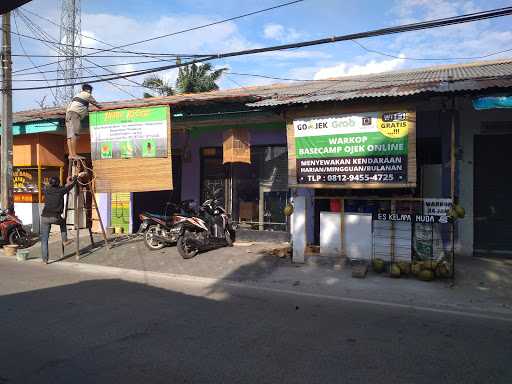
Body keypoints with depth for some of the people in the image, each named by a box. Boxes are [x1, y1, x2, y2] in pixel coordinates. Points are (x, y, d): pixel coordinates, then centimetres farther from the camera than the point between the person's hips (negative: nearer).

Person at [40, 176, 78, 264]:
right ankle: (65, 240, 31)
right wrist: (75, 177, 32)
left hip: (45, 217, 2)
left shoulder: (46, 190, 8)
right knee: (63, 222, 35)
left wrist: (66, 184, 34)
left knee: (44, 239, 8)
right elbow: (71, 185, 16)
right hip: (55, 218, -2)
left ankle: (44, 259, 6)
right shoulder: (60, 191, 1)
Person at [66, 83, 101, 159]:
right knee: (74, 135, -17)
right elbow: (95, 103, 17)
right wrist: (100, 107, 33)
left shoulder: (78, 95, 33)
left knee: (70, 135, -1)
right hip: (74, 114, -9)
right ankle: (74, 154, -25)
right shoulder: (87, 95, 9)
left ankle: (71, 154, -9)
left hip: (68, 113, 9)